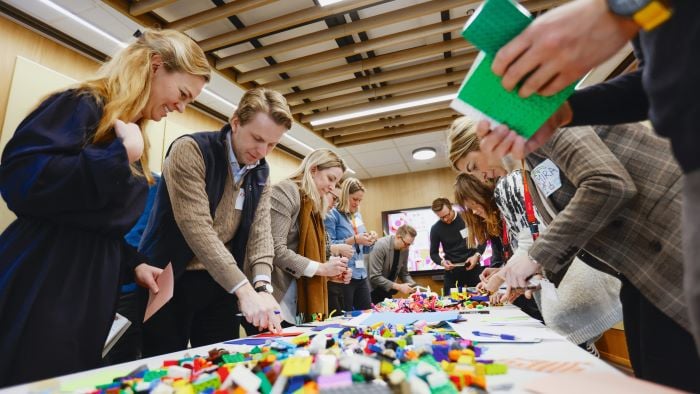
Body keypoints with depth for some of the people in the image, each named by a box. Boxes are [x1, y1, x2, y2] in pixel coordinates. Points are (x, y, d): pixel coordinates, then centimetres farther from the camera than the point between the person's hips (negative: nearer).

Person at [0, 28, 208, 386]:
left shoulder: (132, 132, 16)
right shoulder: (81, 106, -9)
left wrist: (134, 263, 6)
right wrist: (122, 153, -21)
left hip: (92, 292, 8)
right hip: (42, 290, -8)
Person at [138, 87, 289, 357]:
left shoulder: (261, 173, 3)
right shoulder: (190, 150, -16)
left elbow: (261, 231, -2)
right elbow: (196, 226, -25)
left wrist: (262, 287, -18)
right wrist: (245, 290, -30)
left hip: (222, 283, 5)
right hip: (172, 281, -5)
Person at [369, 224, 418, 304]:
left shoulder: (404, 249, -5)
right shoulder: (381, 245, -24)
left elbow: (404, 273, 7)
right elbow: (375, 277, -27)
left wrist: (413, 286, -11)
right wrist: (398, 287, -27)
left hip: (387, 291, 6)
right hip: (373, 291, -5)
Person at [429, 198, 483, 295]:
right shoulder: (436, 229, -5)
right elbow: (434, 253, 4)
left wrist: (477, 255, -12)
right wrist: (442, 262, -16)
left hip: (472, 266, 0)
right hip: (452, 270, 0)